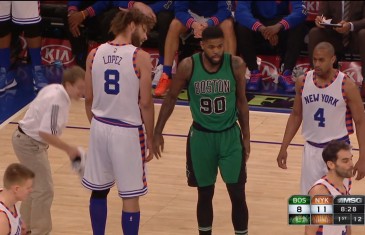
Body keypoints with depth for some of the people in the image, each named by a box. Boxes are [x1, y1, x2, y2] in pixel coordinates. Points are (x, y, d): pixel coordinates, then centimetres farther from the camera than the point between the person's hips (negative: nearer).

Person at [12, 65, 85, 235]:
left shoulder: (55, 89, 0)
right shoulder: (57, 101, -29)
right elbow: (46, 133, -33)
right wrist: (69, 149, -24)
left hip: (28, 139, 11)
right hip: (29, 143, -11)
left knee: (35, 186, 25)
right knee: (44, 190, -6)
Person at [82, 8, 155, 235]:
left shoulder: (95, 54, 2)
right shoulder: (141, 57, -12)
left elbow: (89, 100, 7)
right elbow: (145, 103, -12)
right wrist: (150, 139, -2)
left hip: (100, 128, 5)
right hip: (128, 132, -5)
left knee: (99, 190, 17)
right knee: (130, 197, 4)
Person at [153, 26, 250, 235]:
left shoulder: (236, 65, -13)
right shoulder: (188, 66, -15)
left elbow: (241, 101, 1)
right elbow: (171, 98, 0)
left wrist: (246, 137, 5)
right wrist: (158, 133, 2)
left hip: (230, 136, 0)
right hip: (201, 136, 0)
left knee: (238, 195, 1)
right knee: (205, 194, 10)